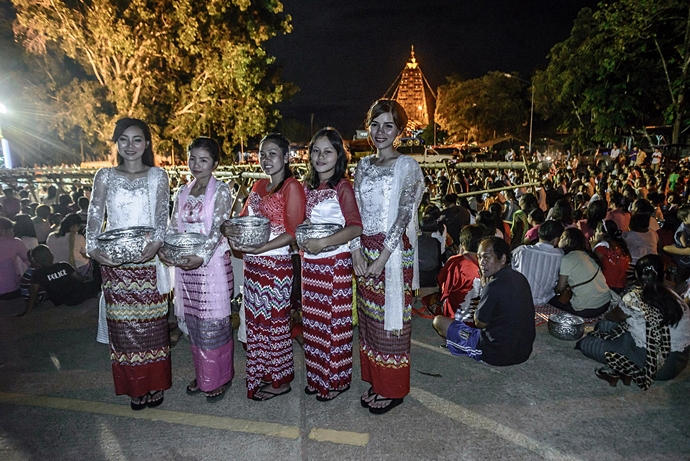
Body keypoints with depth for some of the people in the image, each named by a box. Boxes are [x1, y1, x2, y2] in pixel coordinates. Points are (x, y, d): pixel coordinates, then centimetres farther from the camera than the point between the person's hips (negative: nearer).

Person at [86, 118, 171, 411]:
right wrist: (92, 247, -14)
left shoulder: (157, 175, 6)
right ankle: (135, 386, 19)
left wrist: (157, 241, -20)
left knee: (152, 321, 4)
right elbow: (95, 215, 2)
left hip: (148, 258, -1)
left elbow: (162, 214, -2)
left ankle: (154, 384, 18)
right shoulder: (105, 176, 9)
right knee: (124, 325, 6)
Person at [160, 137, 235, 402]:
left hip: (213, 263, -6)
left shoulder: (220, 191, -6)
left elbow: (218, 227, -16)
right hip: (185, 264, 6)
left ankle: (219, 378, 19)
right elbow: (173, 226, 8)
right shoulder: (183, 193, 12)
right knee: (193, 321, 14)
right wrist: (163, 248, -11)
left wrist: (202, 257, -28)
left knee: (213, 321, 1)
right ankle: (201, 374, 31)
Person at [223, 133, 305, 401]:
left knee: (276, 321, 4)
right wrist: (229, 229, -6)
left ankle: (281, 381, 21)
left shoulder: (292, 187, -9)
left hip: (276, 263, -7)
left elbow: (293, 233, -15)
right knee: (255, 320, 15)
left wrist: (258, 248, -24)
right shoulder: (258, 187, 13)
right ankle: (261, 374, 32)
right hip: (252, 264, 7)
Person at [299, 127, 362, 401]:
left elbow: (355, 227, -17)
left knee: (335, 320, 3)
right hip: (309, 263, 7)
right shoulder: (307, 187, 10)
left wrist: (323, 243, -26)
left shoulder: (343, 187, -10)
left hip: (335, 262, -7)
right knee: (312, 320, 14)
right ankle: (316, 376, 30)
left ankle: (336, 380, 20)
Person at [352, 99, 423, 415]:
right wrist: (357, 251, -7)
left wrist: (382, 259, -18)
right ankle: (375, 382, 31)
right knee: (369, 316, 13)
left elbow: (403, 216, -13)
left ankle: (394, 389, 21)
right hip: (365, 252, 6)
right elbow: (356, 213, 6)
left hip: (394, 253, -6)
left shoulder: (407, 166, -5)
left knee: (391, 317, 4)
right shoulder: (363, 166, 11)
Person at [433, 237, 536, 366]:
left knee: (439, 321, 1)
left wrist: (485, 286, -6)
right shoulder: (520, 278, 1)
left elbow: (480, 323, -10)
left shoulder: (494, 286, -26)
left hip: (497, 355, -8)